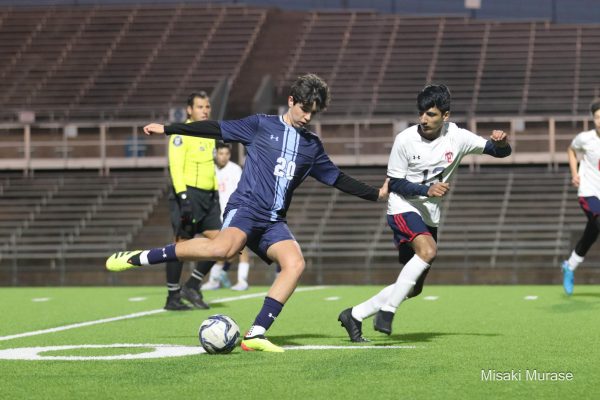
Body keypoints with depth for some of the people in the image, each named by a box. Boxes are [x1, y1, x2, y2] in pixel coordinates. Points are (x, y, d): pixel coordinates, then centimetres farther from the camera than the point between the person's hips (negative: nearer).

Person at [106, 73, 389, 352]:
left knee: (295, 263, -24)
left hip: (274, 222, 5)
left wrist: (376, 194, 23)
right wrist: (167, 129, 7)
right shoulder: (261, 126, 6)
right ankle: (137, 258, -26)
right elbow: (217, 129, 7)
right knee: (224, 248, -36)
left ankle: (255, 334, -22)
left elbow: (338, 179, 27)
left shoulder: (312, 145, 18)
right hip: (245, 207, -5)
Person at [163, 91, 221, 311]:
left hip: (208, 196, 8)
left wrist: (216, 194, 21)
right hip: (189, 194, -8)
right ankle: (173, 297, 3)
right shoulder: (181, 134, -9)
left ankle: (192, 286, 9)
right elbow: (176, 167, -16)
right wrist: (183, 198, -24)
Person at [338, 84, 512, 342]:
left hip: (430, 216, 5)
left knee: (414, 289, 7)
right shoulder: (405, 139, -13)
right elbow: (394, 184, -10)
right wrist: (427, 190, -26)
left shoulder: (457, 137, -6)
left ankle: (354, 316, 18)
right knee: (428, 250, -35)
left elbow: (500, 152, -1)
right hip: (404, 208, -5)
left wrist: (501, 143, -25)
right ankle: (387, 311, -29)